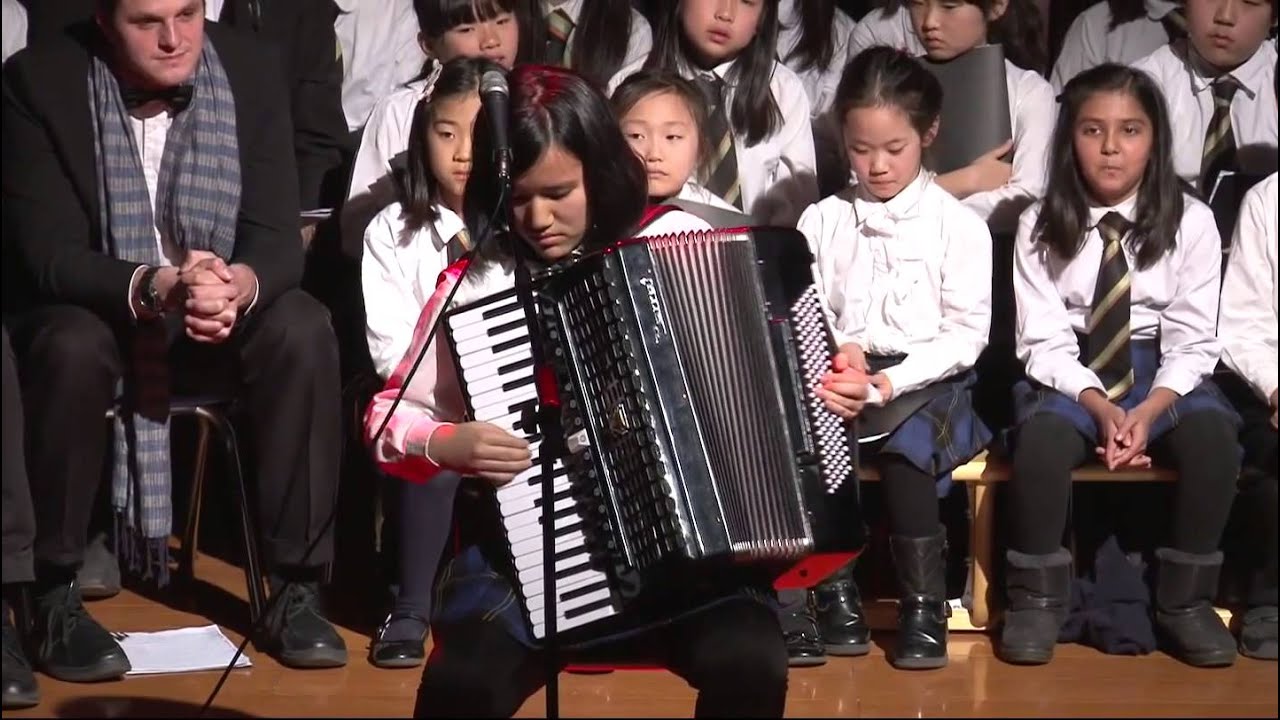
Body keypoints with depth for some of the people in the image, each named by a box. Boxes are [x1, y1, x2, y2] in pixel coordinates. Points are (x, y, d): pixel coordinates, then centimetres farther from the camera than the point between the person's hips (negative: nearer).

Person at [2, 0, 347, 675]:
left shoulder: (249, 68, -9)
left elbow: (278, 237, -10)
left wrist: (241, 284, -36)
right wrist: (154, 286, -39)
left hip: (224, 308, 3)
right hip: (90, 307, -2)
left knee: (303, 332, -26)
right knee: (72, 349, -35)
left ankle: (297, 587, -17)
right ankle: (56, 595, -18)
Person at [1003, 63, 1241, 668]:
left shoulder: (1191, 222, -5)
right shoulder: (1041, 226, -4)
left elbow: (1192, 342, -5)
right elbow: (1044, 341, -7)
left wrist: (1148, 410, -22)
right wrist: (1099, 406, -22)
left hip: (1162, 371, 1)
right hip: (1070, 372, 0)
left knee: (1214, 436, -30)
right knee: (1042, 439, -33)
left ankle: (1185, 601, -14)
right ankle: (1036, 598, -13)